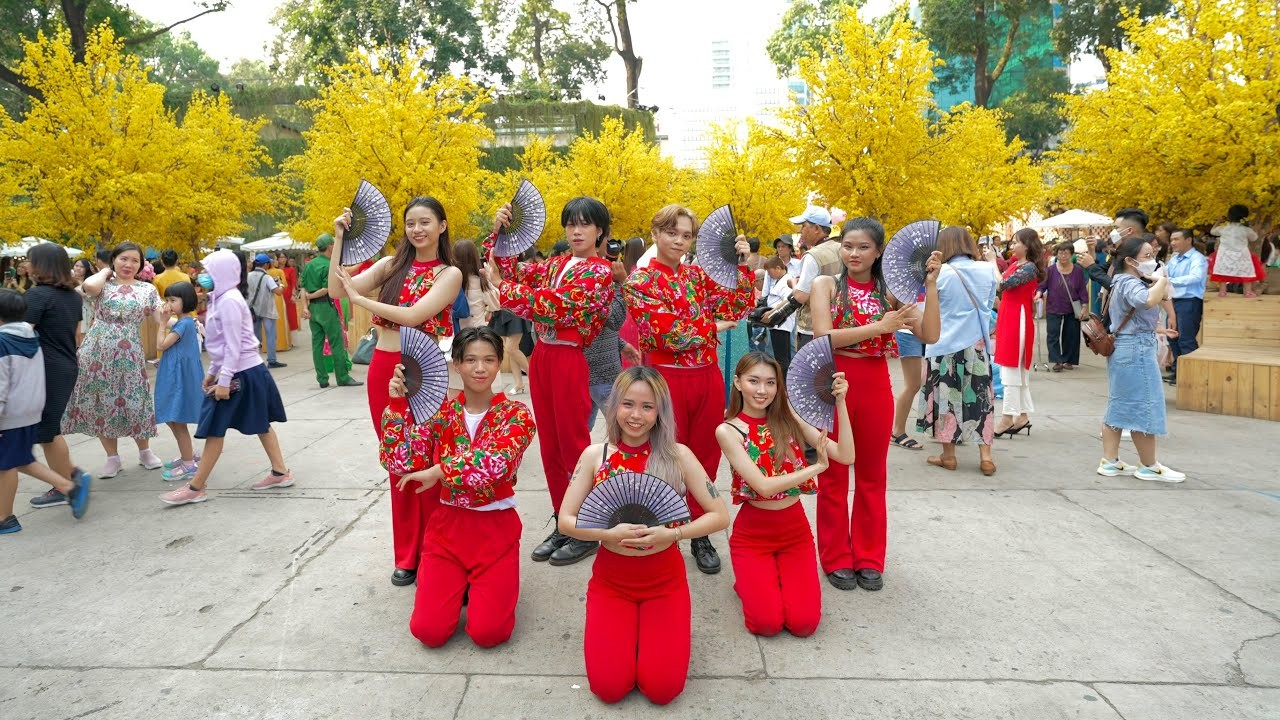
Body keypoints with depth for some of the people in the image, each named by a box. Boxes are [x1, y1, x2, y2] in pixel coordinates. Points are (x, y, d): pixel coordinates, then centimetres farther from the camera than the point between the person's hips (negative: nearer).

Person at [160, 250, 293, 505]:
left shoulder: (228, 301, -17)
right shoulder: (221, 299, 14)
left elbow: (234, 345, -21)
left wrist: (223, 380, -21)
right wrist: (212, 372, 21)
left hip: (241, 373, -10)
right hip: (247, 371, 10)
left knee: (215, 429, -3)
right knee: (260, 424, 13)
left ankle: (196, 488, 4)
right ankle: (280, 472, 19)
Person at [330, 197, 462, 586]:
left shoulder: (449, 273, -3)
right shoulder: (391, 265, 9)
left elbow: (414, 315, -17)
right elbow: (336, 290, 0)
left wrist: (359, 298, -12)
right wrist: (339, 240, -4)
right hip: (383, 369, 4)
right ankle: (407, 555, 22)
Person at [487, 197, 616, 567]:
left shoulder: (600, 271, -9)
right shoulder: (556, 264, 14)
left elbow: (552, 305, -19)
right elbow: (509, 269, 10)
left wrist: (500, 286, -13)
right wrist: (499, 230, -4)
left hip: (569, 360, -7)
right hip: (541, 356, 7)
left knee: (573, 445, 1)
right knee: (550, 444, 12)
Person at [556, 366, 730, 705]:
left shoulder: (678, 455, -10)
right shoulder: (595, 455, -7)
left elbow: (720, 516, -9)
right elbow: (565, 521, -6)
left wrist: (672, 533, -24)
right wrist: (610, 534, -23)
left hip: (665, 580, -1)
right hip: (610, 580, 1)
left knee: (662, 688, -9)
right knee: (609, 687, -9)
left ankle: (648, 626, 21)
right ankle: (627, 626, 21)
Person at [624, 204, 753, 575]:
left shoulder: (698, 274, 11)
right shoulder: (640, 281, -5)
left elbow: (736, 307, 2)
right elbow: (669, 334, -15)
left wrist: (742, 265, -7)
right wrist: (715, 326, -5)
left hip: (708, 378, 5)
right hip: (667, 380, -5)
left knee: (705, 457, 12)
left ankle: (700, 533, 27)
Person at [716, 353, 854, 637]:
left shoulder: (788, 418, -1)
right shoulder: (728, 431, -11)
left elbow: (845, 456, -9)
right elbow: (764, 486, -21)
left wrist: (840, 402, -17)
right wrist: (816, 467, -15)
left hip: (795, 530, 3)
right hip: (752, 533, -3)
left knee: (804, 623, -12)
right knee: (767, 622, -16)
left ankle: (779, 577, 19)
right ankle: (748, 582, 16)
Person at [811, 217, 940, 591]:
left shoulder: (890, 291, 6)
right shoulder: (826, 285, -1)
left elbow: (930, 335, -4)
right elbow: (823, 336, -16)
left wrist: (930, 285, -11)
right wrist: (880, 326, -18)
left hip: (875, 386, 3)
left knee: (872, 475, 11)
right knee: (833, 475, 7)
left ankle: (869, 558, 26)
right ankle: (836, 558, 21)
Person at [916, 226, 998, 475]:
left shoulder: (942, 273, -12)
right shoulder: (987, 270, 0)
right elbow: (989, 305, 12)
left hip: (945, 343, -3)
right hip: (977, 343, 4)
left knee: (946, 399, 6)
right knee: (980, 398, 10)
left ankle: (948, 455, 12)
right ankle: (985, 455, 8)